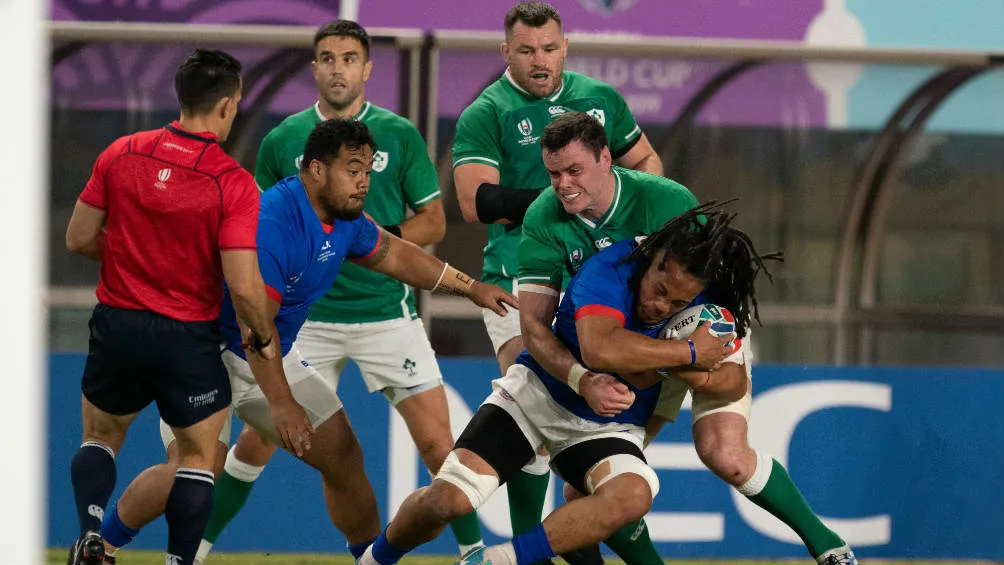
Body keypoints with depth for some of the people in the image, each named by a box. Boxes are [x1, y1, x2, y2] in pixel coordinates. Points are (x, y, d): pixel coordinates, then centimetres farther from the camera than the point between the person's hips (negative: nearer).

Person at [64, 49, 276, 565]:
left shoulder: (121, 154, -5)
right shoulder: (232, 183, -16)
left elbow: (79, 239, 3)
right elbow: (244, 287, -19)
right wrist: (265, 337, 0)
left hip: (116, 327, 3)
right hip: (188, 338, -3)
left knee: (100, 438, 23)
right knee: (198, 455, 15)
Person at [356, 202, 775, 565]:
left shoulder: (710, 306, -11)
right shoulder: (611, 268, -26)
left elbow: (736, 382, -7)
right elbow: (599, 348, -43)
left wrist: (672, 370, -26)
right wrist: (690, 353, -35)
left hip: (608, 429, 3)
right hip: (535, 396, -3)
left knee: (634, 495, -32)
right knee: (448, 497, -19)